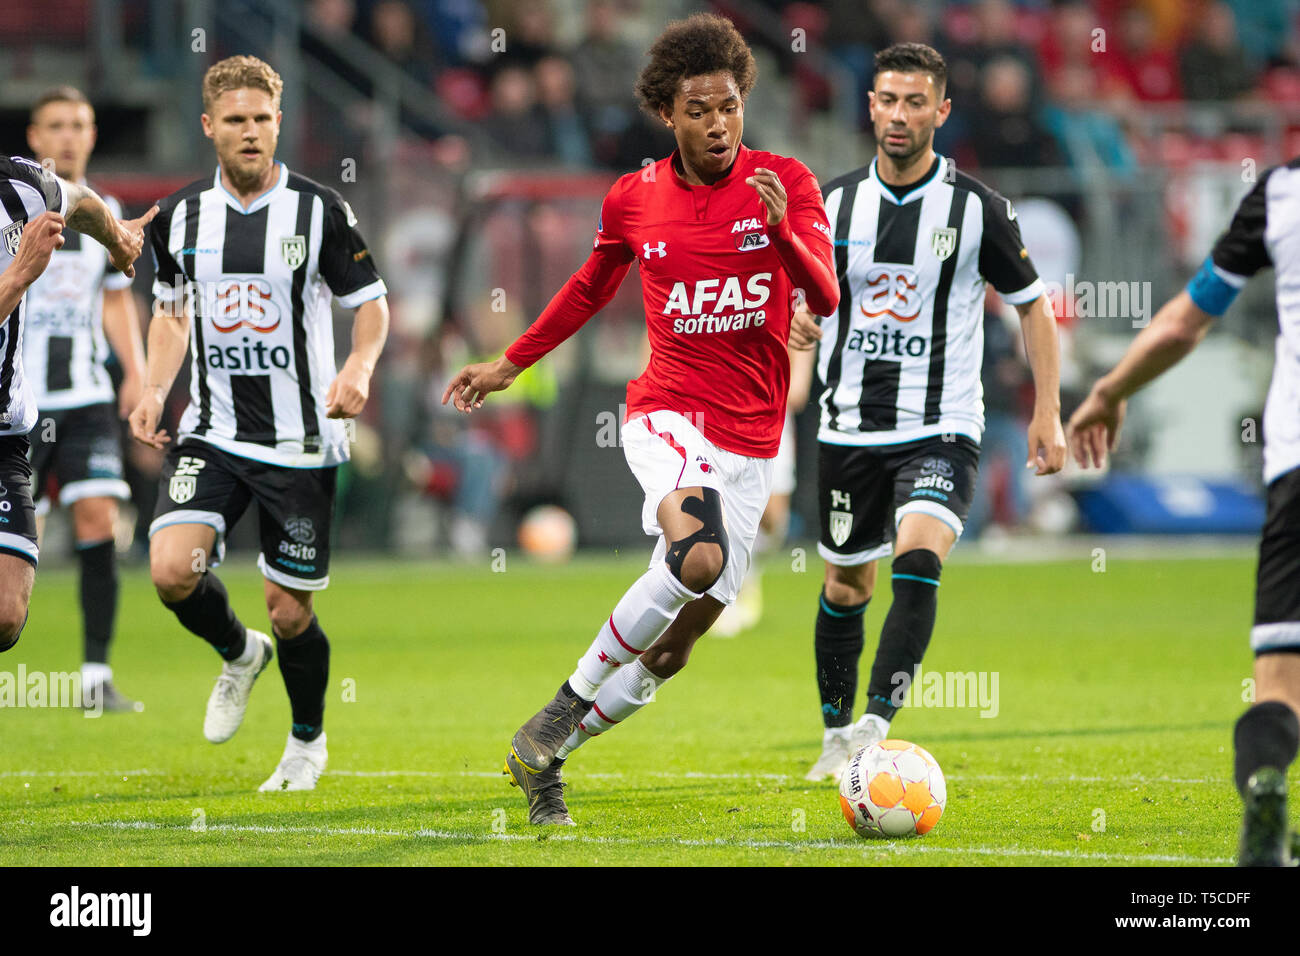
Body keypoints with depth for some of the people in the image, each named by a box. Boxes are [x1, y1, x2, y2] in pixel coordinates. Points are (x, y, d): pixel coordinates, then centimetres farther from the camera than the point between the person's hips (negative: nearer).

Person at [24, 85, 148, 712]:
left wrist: (135, 370, 7)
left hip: (88, 397, 3)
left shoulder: (105, 214, 12)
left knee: (98, 518, -12)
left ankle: (96, 676, -9)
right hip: (20, 399, -3)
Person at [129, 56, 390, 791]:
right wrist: (155, 392, 3)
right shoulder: (180, 216, 3)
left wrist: (359, 368, -18)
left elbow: (372, 303, 2)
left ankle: (308, 742, 30)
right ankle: (239, 655, 15)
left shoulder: (320, 209, -6)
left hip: (301, 444, -2)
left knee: (291, 612, 2)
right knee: (172, 571, -18)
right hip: (211, 434, 2)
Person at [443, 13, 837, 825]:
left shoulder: (786, 183, -2)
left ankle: (543, 759, 21)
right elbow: (592, 288, 22)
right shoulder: (634, 200, 3)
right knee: (698, 556, -34)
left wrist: (783, 231, -32)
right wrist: (509, 364, 26)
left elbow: (825, 299, -13)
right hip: (666, 414, -2)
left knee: (672, 650, 2)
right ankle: (564, 711, -19)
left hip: (751, 444, 2)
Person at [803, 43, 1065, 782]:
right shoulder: (835, 203, 3)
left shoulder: (977, 208, -5)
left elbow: (1033, 304, 4)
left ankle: (878, 723, -32)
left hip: (942, 430, -3)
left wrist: (1048, 413, -3)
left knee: (918, 562, -25)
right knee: (847, 585, 12)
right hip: (850, 429, 3)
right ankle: (837, 732, 30)